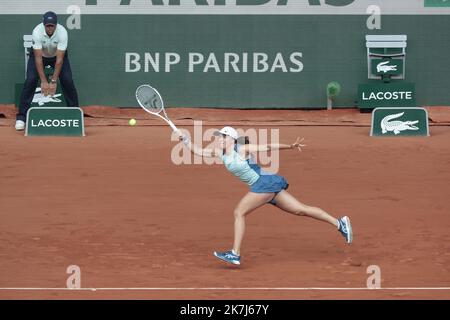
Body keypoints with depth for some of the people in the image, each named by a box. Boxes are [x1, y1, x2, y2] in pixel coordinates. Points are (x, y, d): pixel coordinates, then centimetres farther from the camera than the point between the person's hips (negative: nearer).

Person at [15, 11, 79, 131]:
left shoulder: (62, 32, -33)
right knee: (30, 80, -17)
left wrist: (53, 81, -33)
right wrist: (44, 81, -34)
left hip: (58, 55, 1)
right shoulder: (37, 32, -34)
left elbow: (59, 59, -31)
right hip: (40, 54, -1)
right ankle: (21, 117, -12)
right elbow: (38, 58, -32)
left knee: (68, 81, -13)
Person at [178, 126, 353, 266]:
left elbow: (267, 147, -8)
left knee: (239, 212, -10)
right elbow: (199, 151, 16)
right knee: (301, 210, 6)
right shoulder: (220, 153, 14)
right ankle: (339, 223, 6)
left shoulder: (241, 149, -7)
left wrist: (289, 146, -14)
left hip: (265, 182, -8)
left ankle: (235, 254, -9)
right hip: (264, 186, 8)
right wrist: (186, 140, 2)